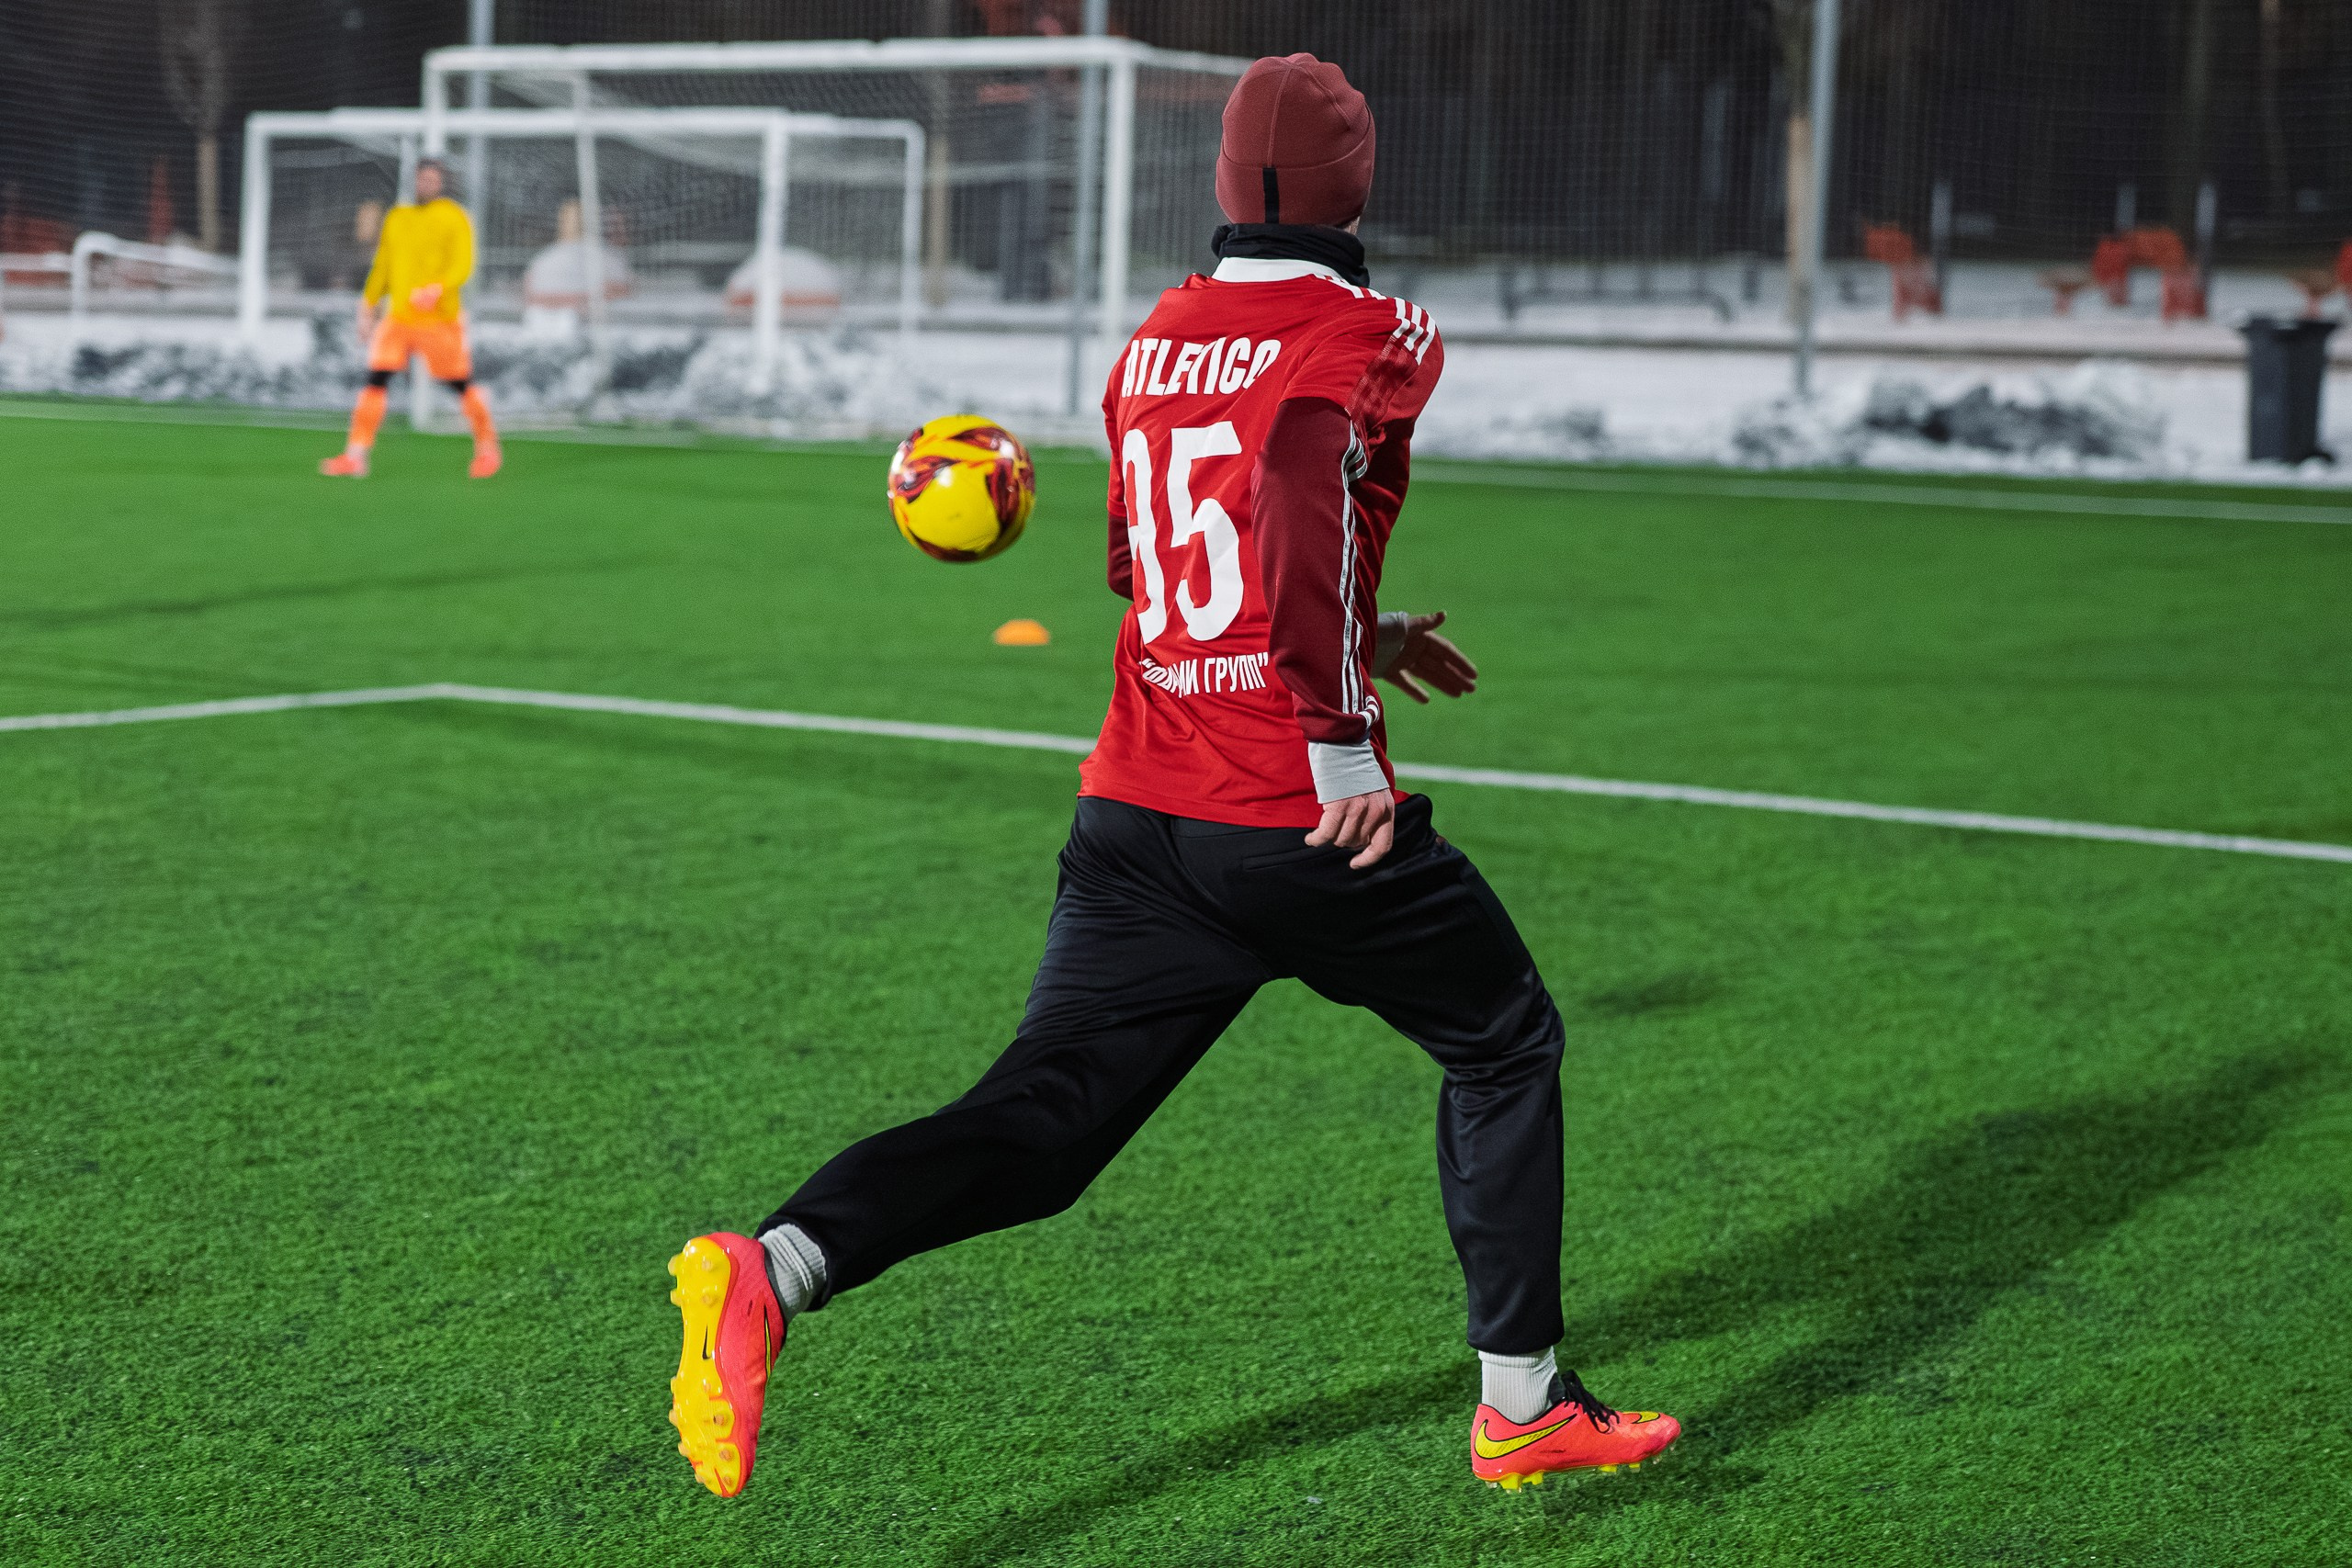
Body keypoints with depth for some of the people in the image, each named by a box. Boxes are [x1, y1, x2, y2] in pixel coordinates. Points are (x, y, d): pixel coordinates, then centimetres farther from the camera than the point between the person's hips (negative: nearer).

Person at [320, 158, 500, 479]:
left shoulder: (454, 218, -1)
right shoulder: (396, 218, 14)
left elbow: (462, 266, -10)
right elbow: (382, 269, 22)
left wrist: (437, 289, -27)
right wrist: (368, 306, 17)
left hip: (441, 317, -4)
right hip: (398, 317, 4)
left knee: (462, 385, 0)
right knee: (376, 380, -9)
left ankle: (487, 448, 20)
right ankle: (355, 456, -10)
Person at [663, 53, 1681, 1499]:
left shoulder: (1155, 340, 14)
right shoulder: (1377, 337, -6)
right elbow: (1299, 504, -26)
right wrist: (1342, 744, -21)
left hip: (1134, 810, 5)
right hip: (1304, 824, -5)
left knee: (1044, 1118, 1)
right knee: (1505, 1047, 17)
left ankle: (771, 1270, -23)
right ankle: (1524, 1406, 21)